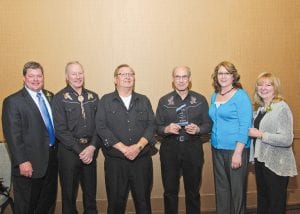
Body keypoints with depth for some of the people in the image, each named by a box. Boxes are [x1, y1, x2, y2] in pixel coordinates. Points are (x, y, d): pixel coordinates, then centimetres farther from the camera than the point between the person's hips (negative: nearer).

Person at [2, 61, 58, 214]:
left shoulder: (50, 96, 9)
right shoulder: (13, 101, -10)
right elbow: (12, 135, -15)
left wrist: (57, 149, 8)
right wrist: (22, 162, -19)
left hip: (51, 159, 6)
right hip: (30, 163, -6)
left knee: (49, 201, 21)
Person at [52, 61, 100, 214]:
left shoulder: (93, 97, 7)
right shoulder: (59, 98, -5)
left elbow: (98, 125, 4)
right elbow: (61, 130, -11)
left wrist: (92, 147, -9)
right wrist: (80, 150, -14)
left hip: (90, 150, 3)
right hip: (69, 150, -3)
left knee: (90, 191, 14)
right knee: (69, 192, 10)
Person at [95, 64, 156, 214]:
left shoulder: (144, 100, 10)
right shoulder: (105, 101, 3)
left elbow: (151, 125, 2)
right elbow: (101, 127, -6)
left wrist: (138, 146, -14)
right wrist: (123, 148, -14)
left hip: (142, 160, 2)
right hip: (115, 161, -1)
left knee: (143, 200, 9)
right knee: (116, 202, 9)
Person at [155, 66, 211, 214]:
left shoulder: (200, 100, 4)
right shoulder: (164, 101, 4)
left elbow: (208, 125, 4)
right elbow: (157, 127, 2)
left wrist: (198, 129, -16)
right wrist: (167, 129, -18)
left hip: (193, 149, 0)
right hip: (169, 149, 0)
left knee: (193, 190, 12)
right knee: (170, 190, 8)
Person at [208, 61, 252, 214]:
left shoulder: (241, 96, -9)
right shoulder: (215, 96, 10)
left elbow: (245, 126, -13)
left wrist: (238, 153, -18)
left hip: (235, 149, -6)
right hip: (217, 149, 6)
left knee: (237, 189, 5)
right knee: (221, 188, 15)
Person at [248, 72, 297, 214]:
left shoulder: (282, 108, -14)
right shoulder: (260, 108, 9)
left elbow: (287, 139, -23)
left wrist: (260, 134, -20)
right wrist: (252, 132, 6)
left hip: (276, 164, -7)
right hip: (261, 160, 8)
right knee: (262, 199, 20)